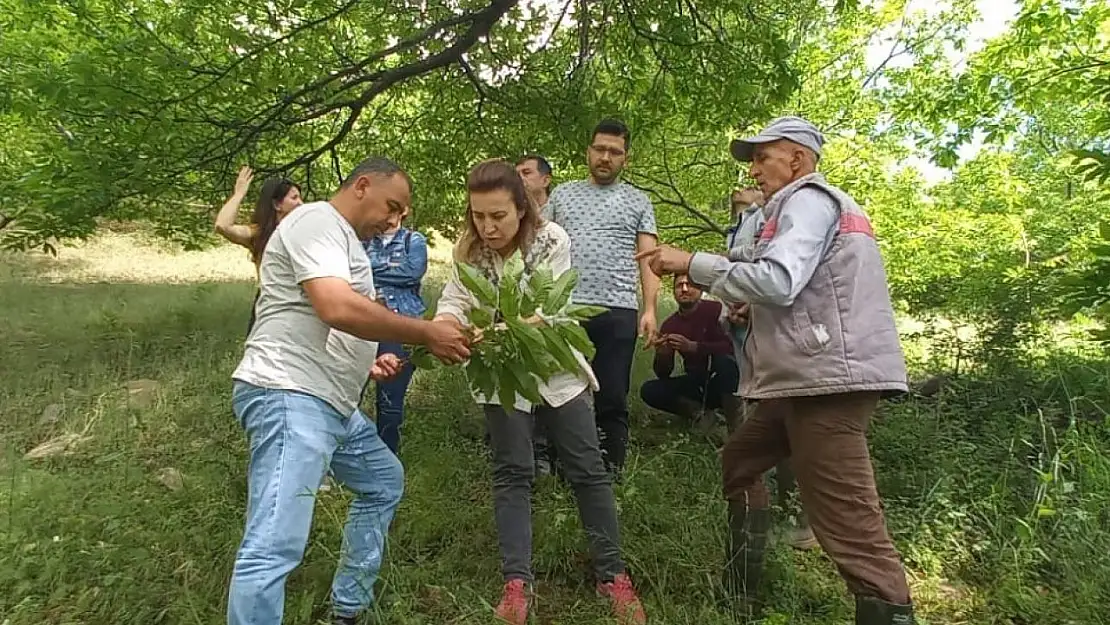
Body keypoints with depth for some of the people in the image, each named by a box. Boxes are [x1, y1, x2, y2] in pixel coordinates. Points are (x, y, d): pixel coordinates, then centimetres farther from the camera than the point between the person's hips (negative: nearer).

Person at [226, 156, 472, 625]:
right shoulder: (317, 220, -10)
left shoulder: (342, 239, 23)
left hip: (331, 403, 11)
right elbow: (337, 309, -26)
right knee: (275, 546, -17)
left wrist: (365, 363, 13)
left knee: (383, 481, 24)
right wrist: (427, 334, -19)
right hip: (288, 396, -11)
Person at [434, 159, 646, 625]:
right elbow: (454, 299, -12)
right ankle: (517, 583, 13)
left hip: (555, 367, -1)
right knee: (512, 474, 4)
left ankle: (612, 574, 18)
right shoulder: (469, 250, -8)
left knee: (588, 470, 4)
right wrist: (446, 321, -36)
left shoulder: (552, 240, -18)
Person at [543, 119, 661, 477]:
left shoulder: (638, 201, 13)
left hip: (617, 312, -1)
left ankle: (611, 473, 14)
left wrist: (650, 309, -6)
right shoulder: (562, 194, 17)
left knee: (613, 399, 3)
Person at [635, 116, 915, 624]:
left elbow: (777, 281, -20)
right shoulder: (815, 205, 28)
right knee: (739, 462, 19)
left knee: (848, 522, -12)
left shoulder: (808, 199, -4)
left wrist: (693, 264, -12)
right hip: (810, 377, 11)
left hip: (828, 378, -11)